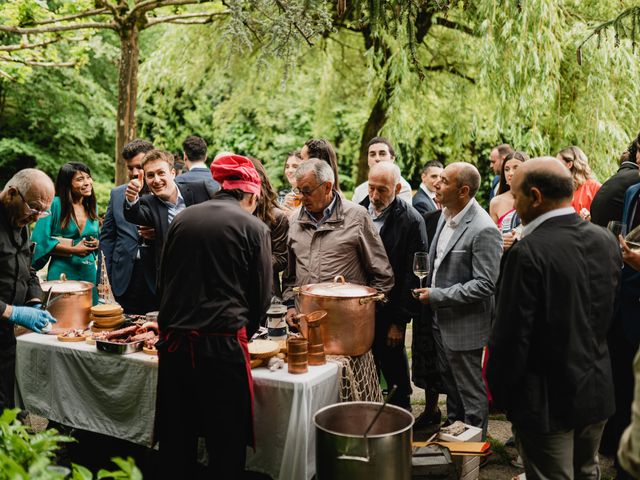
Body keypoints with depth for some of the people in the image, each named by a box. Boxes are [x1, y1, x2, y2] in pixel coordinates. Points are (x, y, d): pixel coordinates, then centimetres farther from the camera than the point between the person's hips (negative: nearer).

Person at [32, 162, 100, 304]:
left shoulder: (92, 206, 10)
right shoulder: (55, 205, -7)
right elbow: (41, 241, -12)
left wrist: (96, 243, -2)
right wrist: (73, 250, -15)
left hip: (89, 272, 5)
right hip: (62, 272, -5)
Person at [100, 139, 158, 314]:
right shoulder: (117, 194, 10)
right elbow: (106, 236, 15)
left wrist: (159, 235, -18)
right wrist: (110, 273, 9)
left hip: (157, 280, -3)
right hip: (125, 280, 3)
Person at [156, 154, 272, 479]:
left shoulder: (182, 219, 8)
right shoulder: (253, 227, -2)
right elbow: (262, 296, 2)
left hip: (174, 342, 4)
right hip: (222, 344, -4)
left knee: (175, 443, 15)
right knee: (226, 444, 7)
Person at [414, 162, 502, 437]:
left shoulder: (483, 230, -24)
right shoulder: (446, 215, 4)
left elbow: (485, 285, -25)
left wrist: (436, 296, -21)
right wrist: (428, 287, 6)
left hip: (464, 326, -9)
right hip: (441, 320, 9)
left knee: (470, 393, 8)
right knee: (450, 385, 24)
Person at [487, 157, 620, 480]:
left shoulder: (528, 252, -22)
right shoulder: (606, 241, -1)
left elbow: (511, 335, -19)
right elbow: (610, 313, 8)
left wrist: (500, 392, -6)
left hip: (547, 398, -6)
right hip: (598, 392, 6)